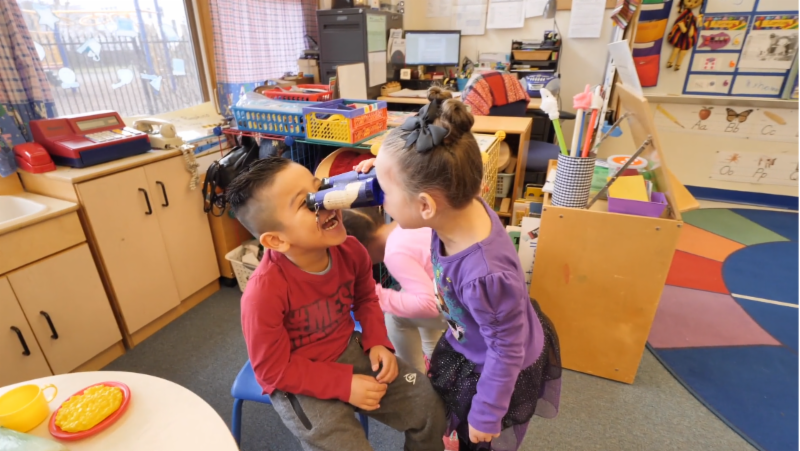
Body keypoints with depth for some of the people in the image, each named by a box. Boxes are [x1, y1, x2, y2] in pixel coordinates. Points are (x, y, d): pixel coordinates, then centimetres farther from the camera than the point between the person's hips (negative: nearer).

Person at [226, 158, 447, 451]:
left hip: (350, 352, 5)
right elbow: (274, 371, -19)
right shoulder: (264, 292, -31)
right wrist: (344, 385, -20)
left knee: (428, 404, 4)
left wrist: (377, 342, -8)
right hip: (298, 382, -4)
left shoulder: (350, 250, -15)